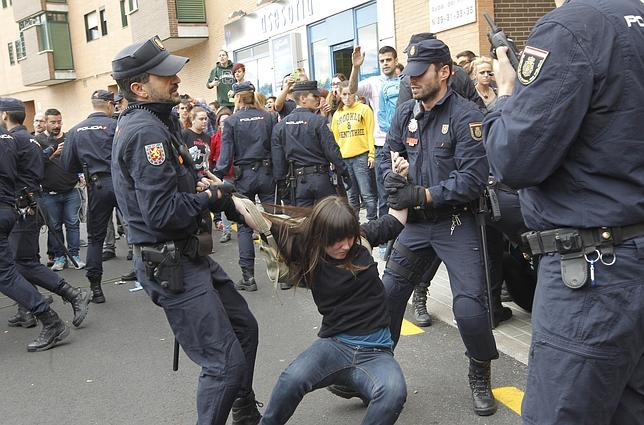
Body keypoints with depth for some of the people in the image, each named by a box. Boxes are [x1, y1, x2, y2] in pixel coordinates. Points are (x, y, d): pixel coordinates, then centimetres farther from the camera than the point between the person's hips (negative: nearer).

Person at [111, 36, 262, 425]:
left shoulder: (157, 122, 11)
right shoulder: (146, 131, -21)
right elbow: (162, 214, -27)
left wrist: (200, 186, 2)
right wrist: (213, 196, -12)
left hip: (191, 255, 11)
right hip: (171, 265, -11)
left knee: (244, 327, 23)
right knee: (226, 363, -9)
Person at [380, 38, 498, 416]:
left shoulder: (466, 116, -15)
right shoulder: (405, 114, 5)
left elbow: (472, 180, -21)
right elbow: (389, 156, 13)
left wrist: (422, 195, -22)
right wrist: (393, 178, -10)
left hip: (457, 224, -6)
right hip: (417, 223, 6)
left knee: (469, 306, -10)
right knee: (388, 295, 10)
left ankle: (481, 376, 17)